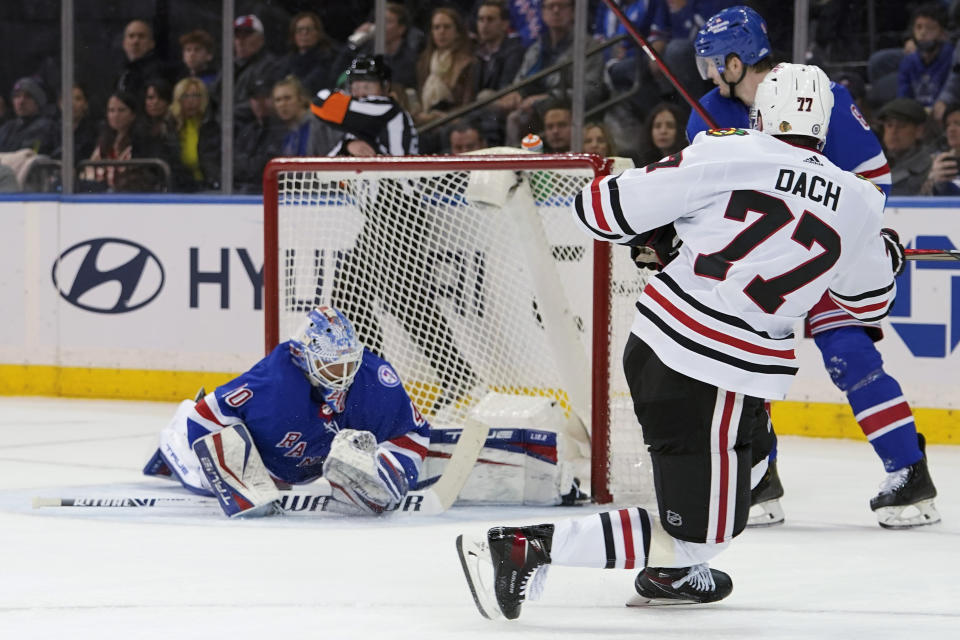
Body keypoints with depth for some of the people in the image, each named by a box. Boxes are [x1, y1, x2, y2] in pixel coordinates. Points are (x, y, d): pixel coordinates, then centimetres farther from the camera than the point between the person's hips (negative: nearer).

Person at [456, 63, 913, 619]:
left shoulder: (724, 156, -3)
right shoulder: (857, 203, -1)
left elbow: (601, 207, -4)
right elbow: (870, 300, 18)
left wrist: (647, 234, 18)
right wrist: (886, 252, 39)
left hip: (653, 342, 5)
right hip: (722, 377, -5)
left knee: (749, 452, 32)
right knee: (697, 534, 4)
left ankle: (670, 573, 43)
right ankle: (525, 547, -10)